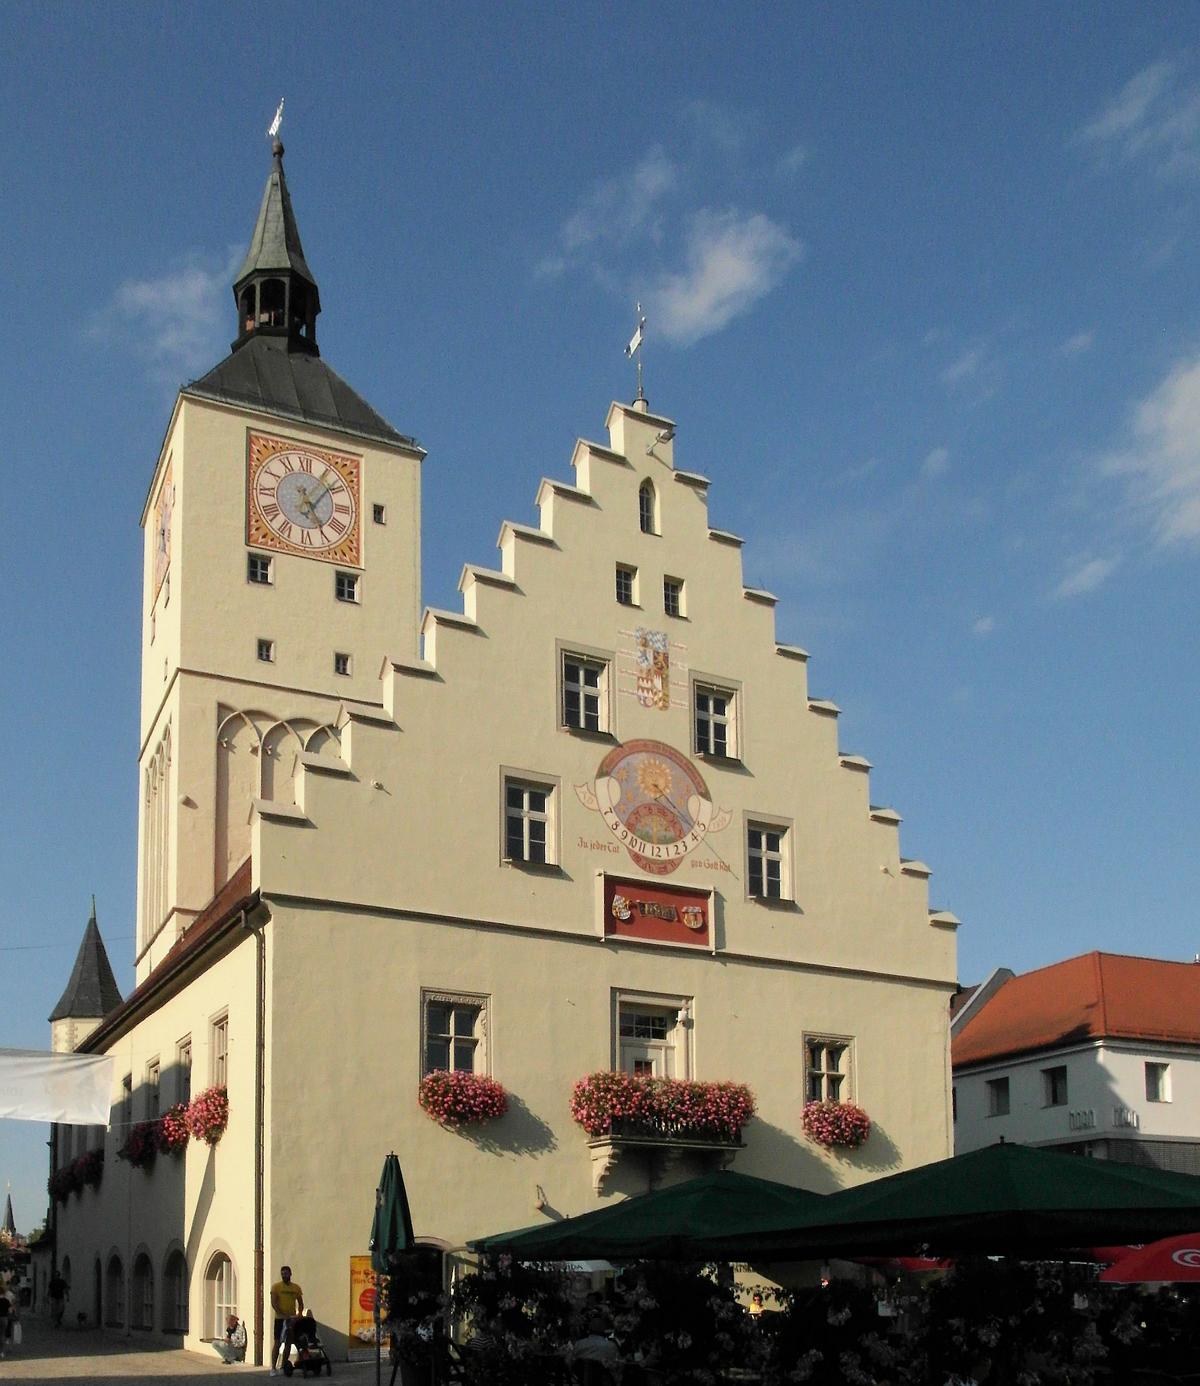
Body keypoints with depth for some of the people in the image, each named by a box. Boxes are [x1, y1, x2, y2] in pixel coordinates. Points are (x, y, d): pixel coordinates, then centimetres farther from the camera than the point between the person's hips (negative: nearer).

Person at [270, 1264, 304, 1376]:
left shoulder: (296, 1288, 8)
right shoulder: (276, 1286, -4)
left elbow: (300, 1303, 12)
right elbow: (273, 1303, -11)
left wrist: (299, 1315, -5)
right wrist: (283, 1314, -21)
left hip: (292, 1319, 4)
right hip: (280, 1319, -4)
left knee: (288, 1343, 7)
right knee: (278, 1343, -7)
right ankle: (273, 1368, -7)